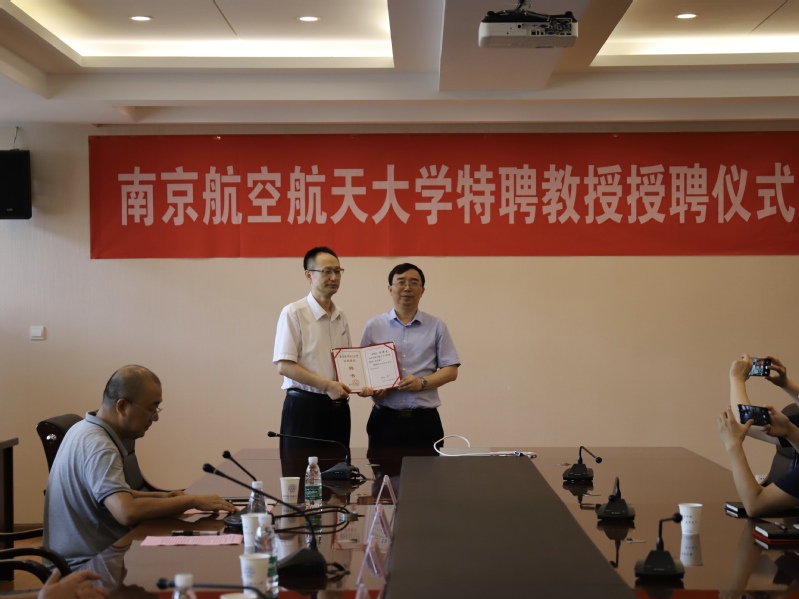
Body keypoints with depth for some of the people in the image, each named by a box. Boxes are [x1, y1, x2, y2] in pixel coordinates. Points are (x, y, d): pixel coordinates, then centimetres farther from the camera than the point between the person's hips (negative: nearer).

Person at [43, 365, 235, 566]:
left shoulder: (84, 430, 11)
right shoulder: (98, 446, -20)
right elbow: (127, 512, -32)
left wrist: (161, 497, 10)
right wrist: (193, 501, -23)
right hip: (86, 563, -10)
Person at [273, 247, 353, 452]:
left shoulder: (341, 317, 12)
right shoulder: (293, 313, -8)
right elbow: (284, 366, -14)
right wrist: (327, 385, -20)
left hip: (338, 408, 6)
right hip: (304, 406, -6)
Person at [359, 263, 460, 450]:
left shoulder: (436, 327, 7)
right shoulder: (374, 326, 8)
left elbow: (451, 370, 4)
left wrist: (422, 383, -13)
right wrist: (370, 388, -10)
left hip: (424, 420, 0)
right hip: (385, 419, 0)